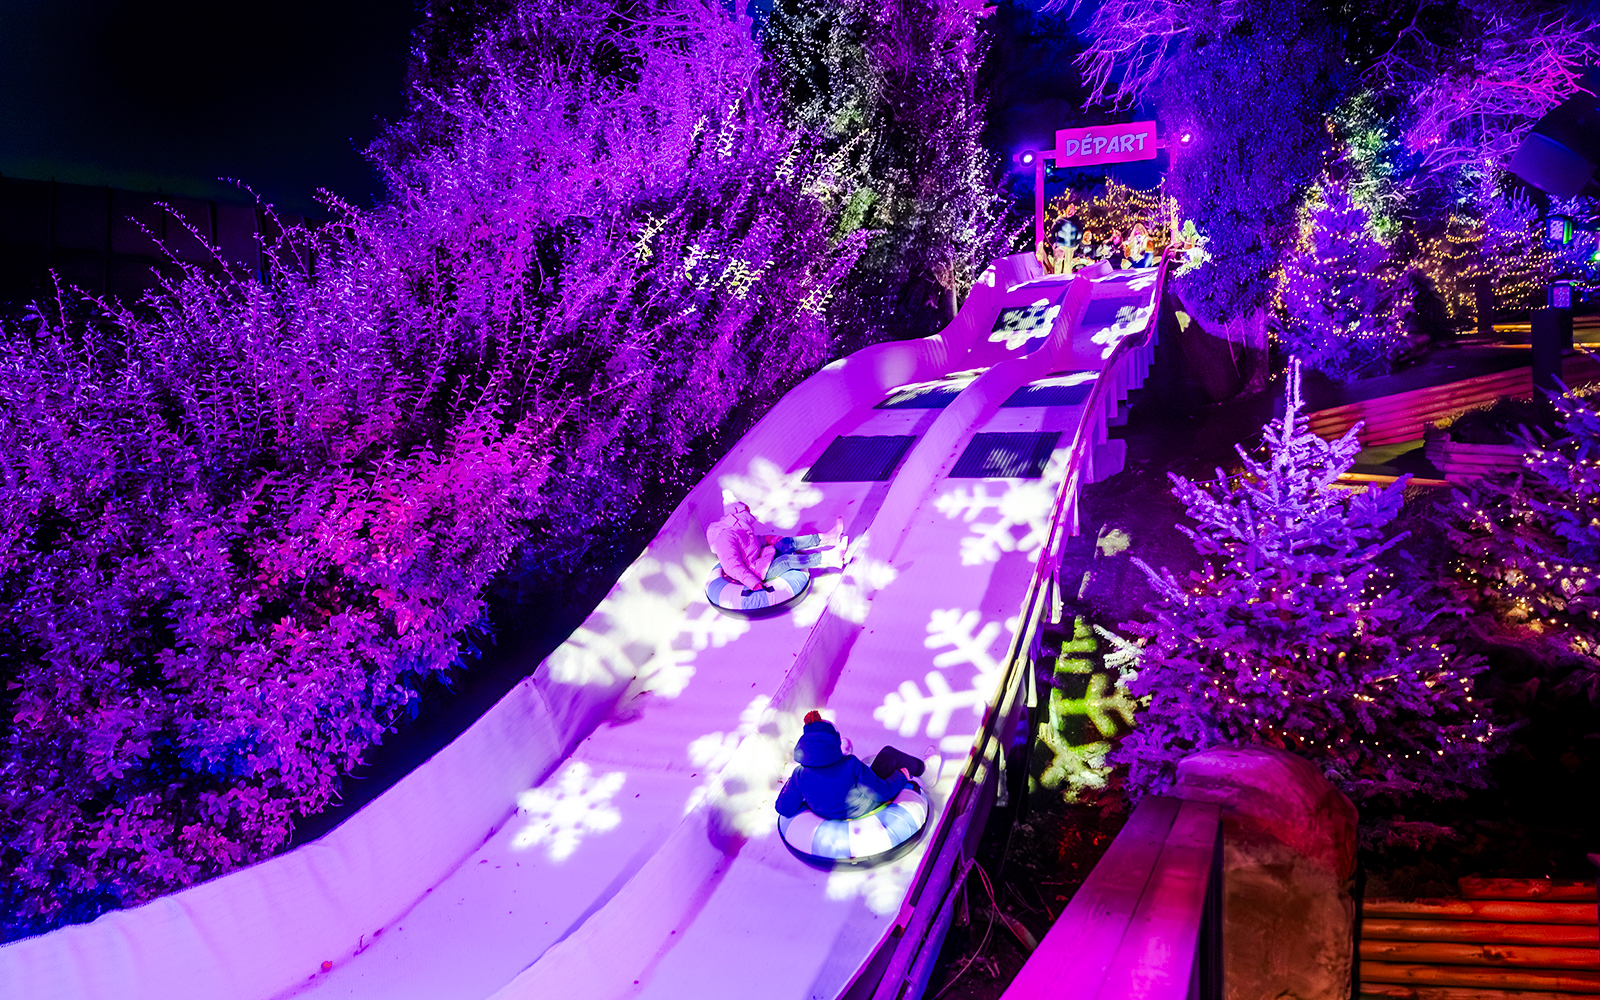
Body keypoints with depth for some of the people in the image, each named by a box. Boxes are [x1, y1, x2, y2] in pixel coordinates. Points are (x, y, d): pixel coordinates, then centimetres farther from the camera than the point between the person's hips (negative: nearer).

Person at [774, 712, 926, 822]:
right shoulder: (851, 765, -33)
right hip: (863, 809, -3)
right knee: (888, 754, 11)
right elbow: (882, 793, -24)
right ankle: (916, 767, 41)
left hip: (828, 814, 3)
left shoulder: (800, 775, -24)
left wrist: (788, 785, 4)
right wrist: (901, 776, -4)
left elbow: (784, 809, -15)